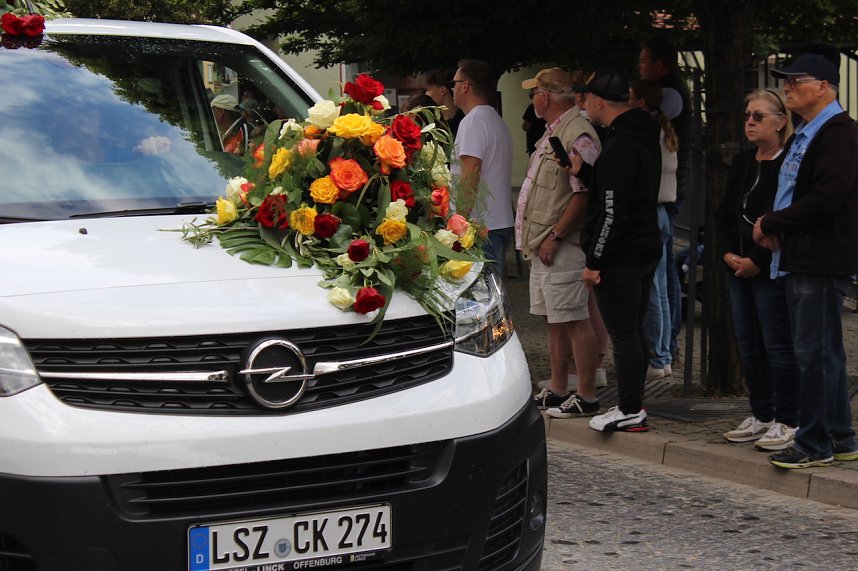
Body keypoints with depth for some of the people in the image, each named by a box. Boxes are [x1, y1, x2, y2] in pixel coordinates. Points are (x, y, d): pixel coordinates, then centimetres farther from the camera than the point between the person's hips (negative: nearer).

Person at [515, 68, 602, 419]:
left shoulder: (579, 136, -17)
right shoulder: (552, 132, 17)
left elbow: (584, 195, -22)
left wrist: (555, 236, -21)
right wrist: (531, 238, 18)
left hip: (563, 245, -11)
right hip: (543, 245, 11)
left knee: (573, 320, -7)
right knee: (554, 320, 15)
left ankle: (587, 397, -2)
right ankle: (557, 390, 24)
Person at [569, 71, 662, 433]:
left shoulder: (620, 146, -19)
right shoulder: (644, 138, 13)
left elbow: (613, 210, -22)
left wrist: (595, 260, -18)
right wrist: (583, 171, 12)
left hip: (620, 256, -10)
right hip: (645, 250, 10)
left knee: (623, 333, -5)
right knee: (633, 331, 16)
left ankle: (631, 412, -1)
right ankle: (631, 403, 24)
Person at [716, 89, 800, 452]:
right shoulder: (742, 163, 14)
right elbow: (724, 213, 16)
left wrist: (757, 261, -17)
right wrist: (729, 254, 1)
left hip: (773, 269, -8)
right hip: (741, 269, 8)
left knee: (778, 344, -4)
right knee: (748, 344, 12)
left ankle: (787, 422, 3)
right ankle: (761, 416, 22)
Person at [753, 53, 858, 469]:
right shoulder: (805, 134, 19)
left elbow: (825, 199, -23)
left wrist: (771, 223, -13)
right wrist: (774, 229, 6)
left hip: (822, 262, -10)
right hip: (800, 259, 10)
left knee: (815, 352, -7)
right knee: (823, 352, 14)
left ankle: (815, 445, -1)